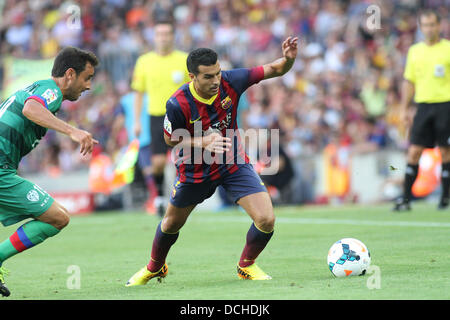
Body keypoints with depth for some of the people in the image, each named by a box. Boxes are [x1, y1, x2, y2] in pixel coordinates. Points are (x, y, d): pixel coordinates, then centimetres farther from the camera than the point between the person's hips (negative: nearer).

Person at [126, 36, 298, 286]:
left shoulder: (230, 82, -22)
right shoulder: (178, 104, -28)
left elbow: (274, 70, -17)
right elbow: (171, 139, -11)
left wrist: (288, 58, -39)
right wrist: (203, 142, -27)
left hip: (234, 163, 1)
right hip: (196, 169, -1)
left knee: (266, 220, -15)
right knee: (172, 224, 20)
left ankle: (247, 265, 15)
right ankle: (155, 268, 52)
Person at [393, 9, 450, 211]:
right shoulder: (414, 51, 12)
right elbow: (409, 82, 16)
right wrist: (404, 109, 11)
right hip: (423, 105, 3)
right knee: (414, 151, -4)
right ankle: (405, 198, -4)